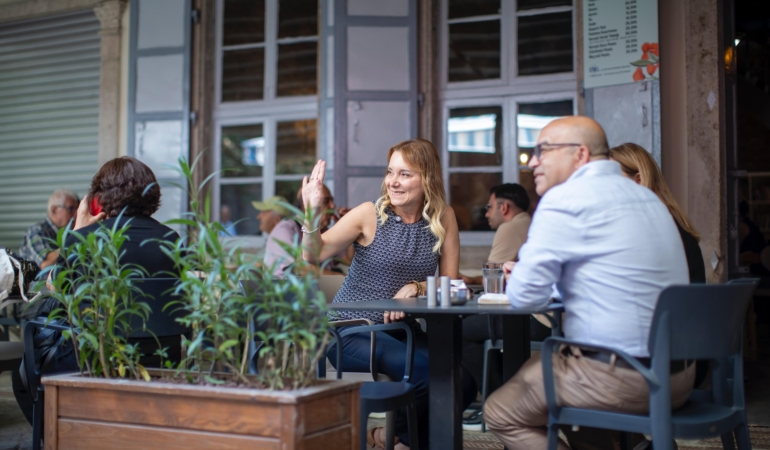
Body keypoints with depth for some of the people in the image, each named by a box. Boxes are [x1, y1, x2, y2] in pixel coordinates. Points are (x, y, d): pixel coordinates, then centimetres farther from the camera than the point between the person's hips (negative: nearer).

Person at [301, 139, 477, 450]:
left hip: (402, 331, 4)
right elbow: (315, 255, -16)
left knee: (463, 383, -16)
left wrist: (415, 288, -19)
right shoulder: (370, 214, -9)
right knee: (426, 372, -27)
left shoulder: (443, 218, -1)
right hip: (354, 331, -4)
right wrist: (312, 212, -32)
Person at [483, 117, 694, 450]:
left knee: (499, 414, 7)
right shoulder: (646, 197, 14)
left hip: (622, 379, -9)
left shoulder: (565, 198, -13)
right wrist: (525, 271, 20)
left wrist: (517, 279, 10)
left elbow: (525, 297, -14)